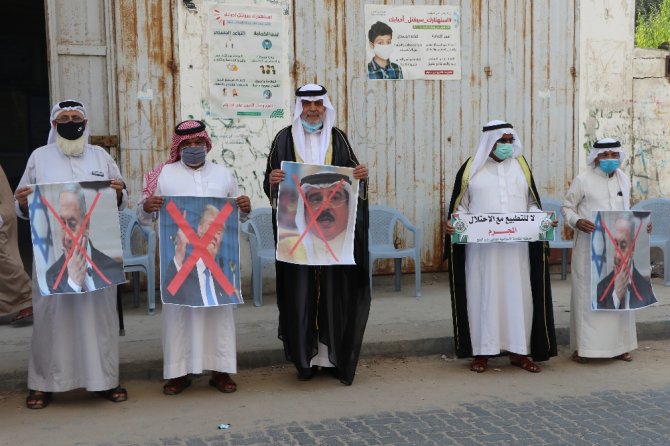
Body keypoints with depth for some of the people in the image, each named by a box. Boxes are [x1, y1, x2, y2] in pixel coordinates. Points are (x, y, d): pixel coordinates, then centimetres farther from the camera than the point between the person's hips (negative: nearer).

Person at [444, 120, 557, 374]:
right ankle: (481, 352, 10)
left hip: (516, 246, 2)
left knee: (517, 294, 4)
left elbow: (532, 203, 13)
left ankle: (518, 351, 13)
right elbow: (461, 205, 5)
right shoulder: (471, 168, 3)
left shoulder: (520, 166, 10)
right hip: (481, 246, -2)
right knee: (482, 293, 2)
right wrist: (453, 224, -14)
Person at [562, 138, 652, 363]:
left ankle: (617, 345, 20)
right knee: (587, 293, -2)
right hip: (590, 247, -5)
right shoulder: (583, 180, -6)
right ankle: (582, 347, 5)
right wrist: (577, 221, -20)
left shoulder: (624, 178, 11)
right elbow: (566, 207, -2)